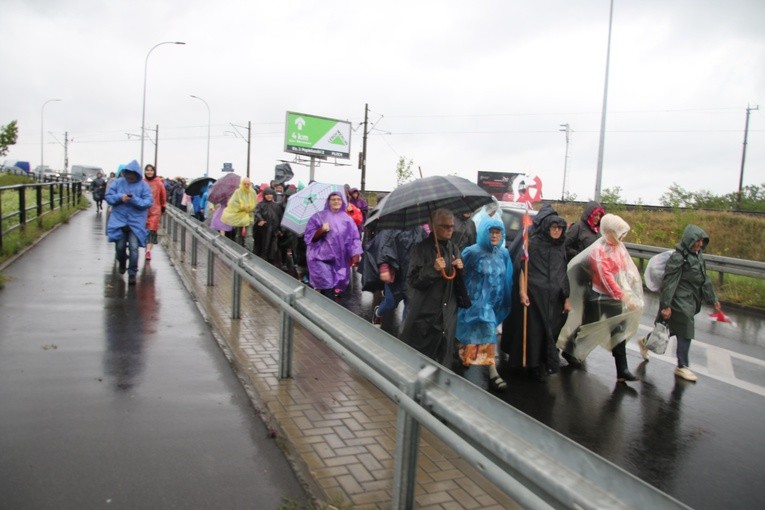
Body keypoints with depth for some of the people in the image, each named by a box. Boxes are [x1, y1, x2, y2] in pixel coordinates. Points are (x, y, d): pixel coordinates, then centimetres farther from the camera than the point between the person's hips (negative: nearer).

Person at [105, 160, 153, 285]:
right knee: (120, 246, 8)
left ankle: (132, 273, 4)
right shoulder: (118, 182, 3)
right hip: (119, 219, 2)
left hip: (136, 221, -2)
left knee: (134, 247, -8)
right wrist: (120, 197, -17)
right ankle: (122, 264, 40)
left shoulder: (143, 185, -3)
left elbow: (148, 202, -10)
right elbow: (108, 197, 2)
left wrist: (134, 199, -24)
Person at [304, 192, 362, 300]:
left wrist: (355, 255, -4)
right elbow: (309, 236, -2)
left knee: (336, 287, 5)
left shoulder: (347, 219, 9)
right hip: (322, 258, -3)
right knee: (327, 288, -15)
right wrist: (321, 230, -19)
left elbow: (354, 238, 7)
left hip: (340, 260, 3)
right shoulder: (318, 217, 2)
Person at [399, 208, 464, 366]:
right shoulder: (422, 248, -8)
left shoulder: (453, 248, 11)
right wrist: (433, 269, -24)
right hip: (425, 314, -6)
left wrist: (460, 269, -3)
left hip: (448, 313, 6)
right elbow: (412, 280, -13)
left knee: (444, 359, 12)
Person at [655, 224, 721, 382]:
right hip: (680, 301, -9)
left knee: (673, 329, 15)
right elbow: (669, 282, -19)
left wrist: (713, 299, 20)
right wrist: (666, 305, -22)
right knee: (686, 332, -3)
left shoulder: (698, 255, 9)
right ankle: (682, 366, 10)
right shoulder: (678, 258, -18)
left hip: (691, 301, 9)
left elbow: (704, 279, 18)